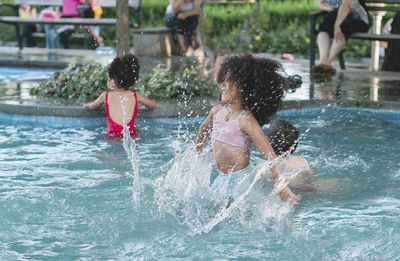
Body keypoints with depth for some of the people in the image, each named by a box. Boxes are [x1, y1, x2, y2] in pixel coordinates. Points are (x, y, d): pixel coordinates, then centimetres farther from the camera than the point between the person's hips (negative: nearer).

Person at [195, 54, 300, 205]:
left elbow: (269, 155, -21)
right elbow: (204, 129, 28)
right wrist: (197, 150, 43)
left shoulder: (246, 120, -19)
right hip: (222, 178, 7)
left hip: (241, 179, -7)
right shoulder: (217, 111, 2)